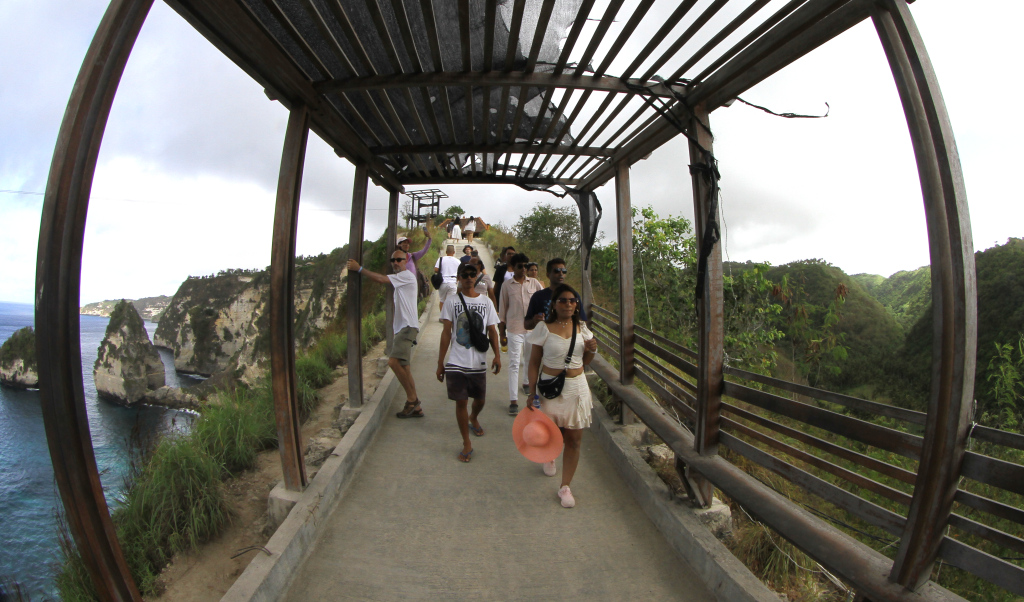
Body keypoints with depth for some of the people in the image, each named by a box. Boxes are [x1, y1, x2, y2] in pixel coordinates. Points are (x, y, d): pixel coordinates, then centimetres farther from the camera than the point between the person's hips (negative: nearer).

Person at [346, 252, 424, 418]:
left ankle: (412, 398, -10)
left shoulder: (407, 275, -7)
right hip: (402, 327, 11)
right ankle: (415, 407, 14)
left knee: (394, 361, -23)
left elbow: (381, 279, -16)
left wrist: (359, 268, -8)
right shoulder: (399, 279, 24)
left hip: (408, 326, -11)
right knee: (403, 366, 9)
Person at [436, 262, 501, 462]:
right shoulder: (451, 301, -1)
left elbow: (492, 331, 8)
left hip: (479, 362, 2)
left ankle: (473, 419, 49)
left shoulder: (486, 302, 4)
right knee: (461, 401, 0)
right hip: (456, 363, -2)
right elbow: (446, 333, 0)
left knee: (480, 399, 14)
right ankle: (466, 443, 16)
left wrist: (497, 356, -4)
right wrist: (440, 362, -1)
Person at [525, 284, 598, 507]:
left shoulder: (581, 328, 4)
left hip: (577, 388, 3)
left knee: (574, 439, 5)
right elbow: (534, 362, -5)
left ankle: (565, 487, 21)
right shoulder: (544, 328, -8)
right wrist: (532, 393, -9)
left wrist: (592, 350, -7)